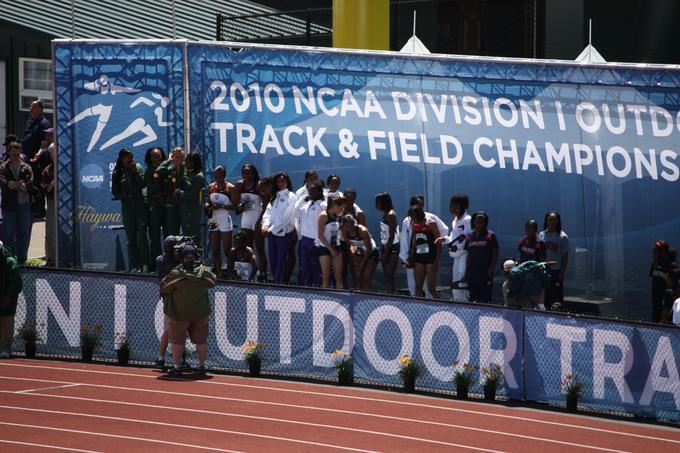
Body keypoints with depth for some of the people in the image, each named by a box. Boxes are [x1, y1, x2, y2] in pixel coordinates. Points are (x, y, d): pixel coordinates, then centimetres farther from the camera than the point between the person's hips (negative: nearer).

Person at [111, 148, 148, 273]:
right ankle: (133, 266, 4)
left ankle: (144, 264, -6)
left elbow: (144, 184, -2)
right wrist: (123, 196, -9)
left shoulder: (138, 168, 6)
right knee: (131, 238, 2)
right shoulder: (117, 173, 8)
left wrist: (135, 172, -10)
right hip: (127, 206, 1)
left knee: (142, 236, -8)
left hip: (140, 204, -1)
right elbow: (114, 191, 10)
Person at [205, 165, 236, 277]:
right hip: (213, 219, 6)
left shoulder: (230, 188, -5)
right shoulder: (211, 187, 12)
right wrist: (208, 205, -5)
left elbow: (234, 204, -9)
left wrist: (221, 206, -22)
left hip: (224, 219, -6)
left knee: (227, 250, -6)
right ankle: (218, 274, 11)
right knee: (215, 250, 6)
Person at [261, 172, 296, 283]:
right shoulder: (274, 197, 17)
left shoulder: (291, 196, -3)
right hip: (272, 232, 6)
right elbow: (268, 212, 8)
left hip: (284, 232, -6)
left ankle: (278, 282, -6)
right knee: (273, 259, 6)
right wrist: (265, 226, -10)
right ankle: (276, 280, 12)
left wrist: (272, 229, -14)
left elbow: (286, 217, -11)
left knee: (281, 259, -6)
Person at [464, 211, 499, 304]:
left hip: (485, 272, -5)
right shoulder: (470, 236, 11)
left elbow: (495, 254, -4)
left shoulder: (490, 236, -2)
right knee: (473, 298, 8)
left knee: (486, 299, -8)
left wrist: (490, 269, -12)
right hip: (472, 272, 5)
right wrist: (467, 272, 11)